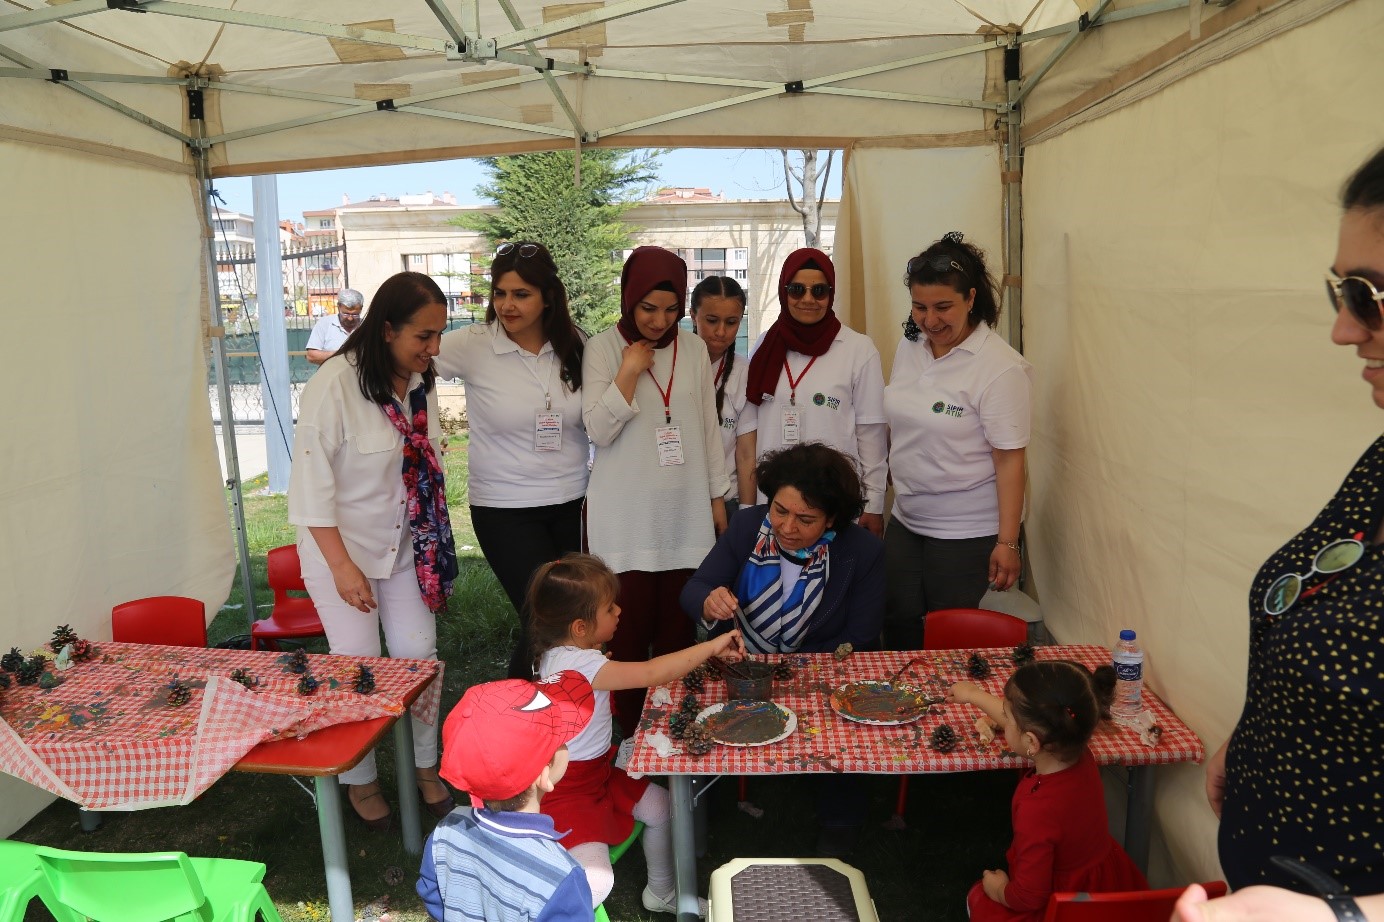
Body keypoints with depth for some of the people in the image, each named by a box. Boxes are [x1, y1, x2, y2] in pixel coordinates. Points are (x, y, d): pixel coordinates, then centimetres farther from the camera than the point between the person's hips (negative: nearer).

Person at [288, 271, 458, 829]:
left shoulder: (420, 381, -1)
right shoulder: (334, 385, -23)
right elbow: (312, 483, -20)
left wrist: (435, 545, 10)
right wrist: (342, 566, -20)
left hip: (405, 542, 6)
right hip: (340, 545, -5)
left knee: (418, 653, 7)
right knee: (358, 665, 2)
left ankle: (424, 766, 25)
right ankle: (359, 780, 23)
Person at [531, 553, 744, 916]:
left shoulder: (561, 651, 1)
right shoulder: (578, 663, -30)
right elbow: (651, 673, -36)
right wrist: (712, 646, -29)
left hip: (597, 771, 10)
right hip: (565, 789, -10)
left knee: (660, 805, 15)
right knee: (596, 881, -23)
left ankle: (661, 892, 36)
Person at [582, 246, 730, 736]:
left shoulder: (693, 348, 8)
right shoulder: (603, 348, -2)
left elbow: (708, 428, 13)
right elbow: (599, 430, -9)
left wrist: (718, 497, 13)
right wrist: (629, 371, -15)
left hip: (685, 514, 3)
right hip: (625, 517, -3)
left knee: (678, 627, 6)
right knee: (629, 628, 0)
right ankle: (629, 733, 15)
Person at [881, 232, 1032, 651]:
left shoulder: (1000, 367, -17)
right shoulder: (909, 347, 3)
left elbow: (1009, 460, -17)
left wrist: (1007, 542, -18)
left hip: (966, 533, -6)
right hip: (905, 520, 6)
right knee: (896, 629, 12)